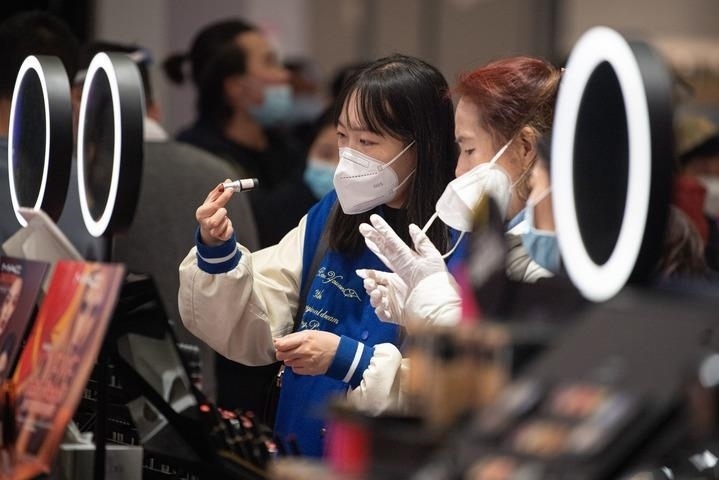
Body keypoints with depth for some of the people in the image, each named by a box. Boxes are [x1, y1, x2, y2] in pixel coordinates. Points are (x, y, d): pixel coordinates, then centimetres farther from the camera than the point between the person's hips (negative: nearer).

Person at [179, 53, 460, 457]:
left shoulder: (459, 249, -10)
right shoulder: (329, 219, 8)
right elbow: (252, 335, 9)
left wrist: (351, 360, -19)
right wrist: (218, 254, -4)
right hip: (301, 454, 3)